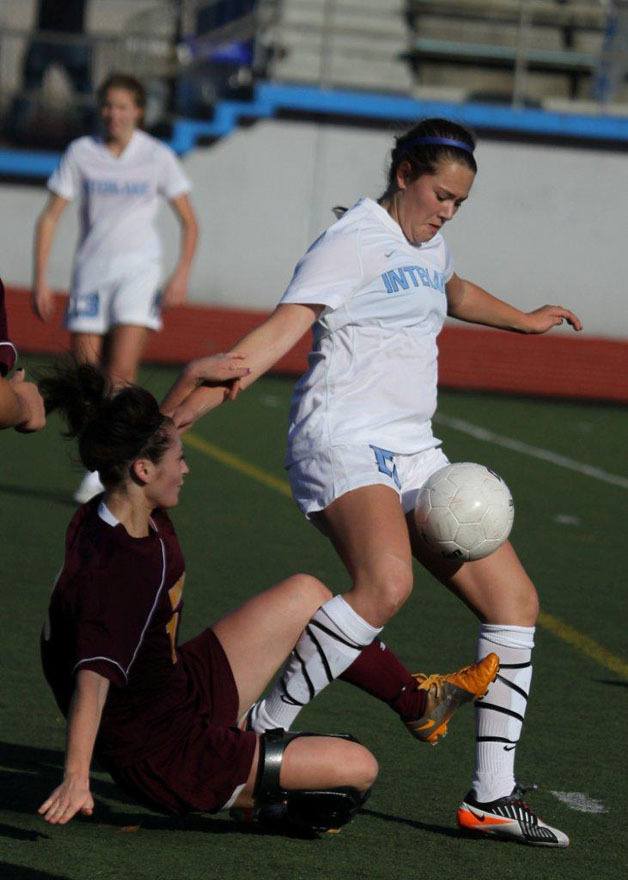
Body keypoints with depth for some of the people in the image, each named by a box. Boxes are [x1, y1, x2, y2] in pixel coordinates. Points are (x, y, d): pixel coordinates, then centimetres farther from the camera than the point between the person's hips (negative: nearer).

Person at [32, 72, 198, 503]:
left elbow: (189, 222, 4)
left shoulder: (158, 157, -2)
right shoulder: (81, 153, 0)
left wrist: (182, 275, -9)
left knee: (121, 373, -17)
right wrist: (40, 278, -5)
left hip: (138, 270, -2)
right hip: (91, 271, 2)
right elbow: (50, 217, 3)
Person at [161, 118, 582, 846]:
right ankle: (257, 734, -24)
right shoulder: (355, 242, -10)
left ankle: (491, 799, 9)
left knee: (513, 600, 2)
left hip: (411, 455, 9)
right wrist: (192, 403, -37)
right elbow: (281, 328, -23)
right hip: (343, 440, -9)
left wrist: (523, 321, 59)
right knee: (385, 584, -35)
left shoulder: (425, 242, 18)